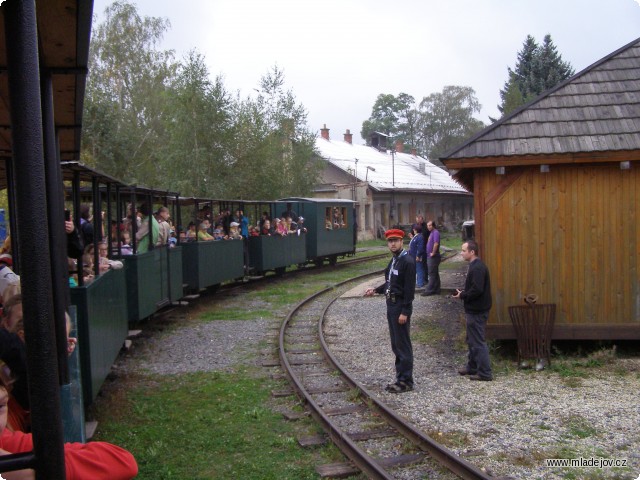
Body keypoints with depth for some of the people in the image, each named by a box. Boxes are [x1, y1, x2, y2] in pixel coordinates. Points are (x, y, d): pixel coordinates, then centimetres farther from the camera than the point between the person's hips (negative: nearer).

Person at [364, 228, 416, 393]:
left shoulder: (407, 261, -16)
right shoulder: (394, 260, 12)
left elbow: (409, 289, -19)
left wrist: (405, 312, -21)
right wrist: (376, 290, 10)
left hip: (401, 307, -9)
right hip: (391, 305, 9)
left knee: (403, 345, -2)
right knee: (396, 345, 14)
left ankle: (406, 381, 7)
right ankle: (400, 378, 23)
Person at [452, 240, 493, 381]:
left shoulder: (477, 268, -20)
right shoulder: (475, 266, 12)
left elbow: (477, 290, -27)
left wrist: (462, 296, -14)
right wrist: (463, 293, 6)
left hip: (477, 311, -11)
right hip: (474, 309, 11)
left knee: (478, 341, -5)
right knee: (472, 340, 20)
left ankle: (485, 373, 1)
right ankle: (472, 367, 32)